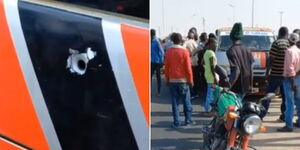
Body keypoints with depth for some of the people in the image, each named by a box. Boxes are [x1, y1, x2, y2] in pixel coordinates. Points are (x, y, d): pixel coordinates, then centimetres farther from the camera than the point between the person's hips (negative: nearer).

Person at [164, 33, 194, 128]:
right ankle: (188, 120, 15)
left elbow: (166, 67, 3)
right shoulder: (184, 51, -8)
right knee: (186, 101, 9)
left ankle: (176, 122, 4)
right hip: (183, 80, -2)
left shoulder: (169, 51, 0)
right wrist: (190, 80, -1)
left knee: (175, 102, 5)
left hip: (172, 80, 2)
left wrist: (167, 79, 12)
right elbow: (188, 67, -8)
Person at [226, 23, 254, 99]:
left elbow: (236, 70, -23)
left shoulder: (231, 51, -15)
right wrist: (250, 84, 17)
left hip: (237, 86, -6)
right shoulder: (246, 50, 5)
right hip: (245, 85, 7)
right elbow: (251, 68, 8)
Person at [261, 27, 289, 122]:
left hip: (276, 74, -4)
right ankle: (284, 117, 15)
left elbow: (271, 59, -12)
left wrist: (268, 71, -4)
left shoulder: (277, 43, -10)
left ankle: (261, 115, 5)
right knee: (285, 97, 11)